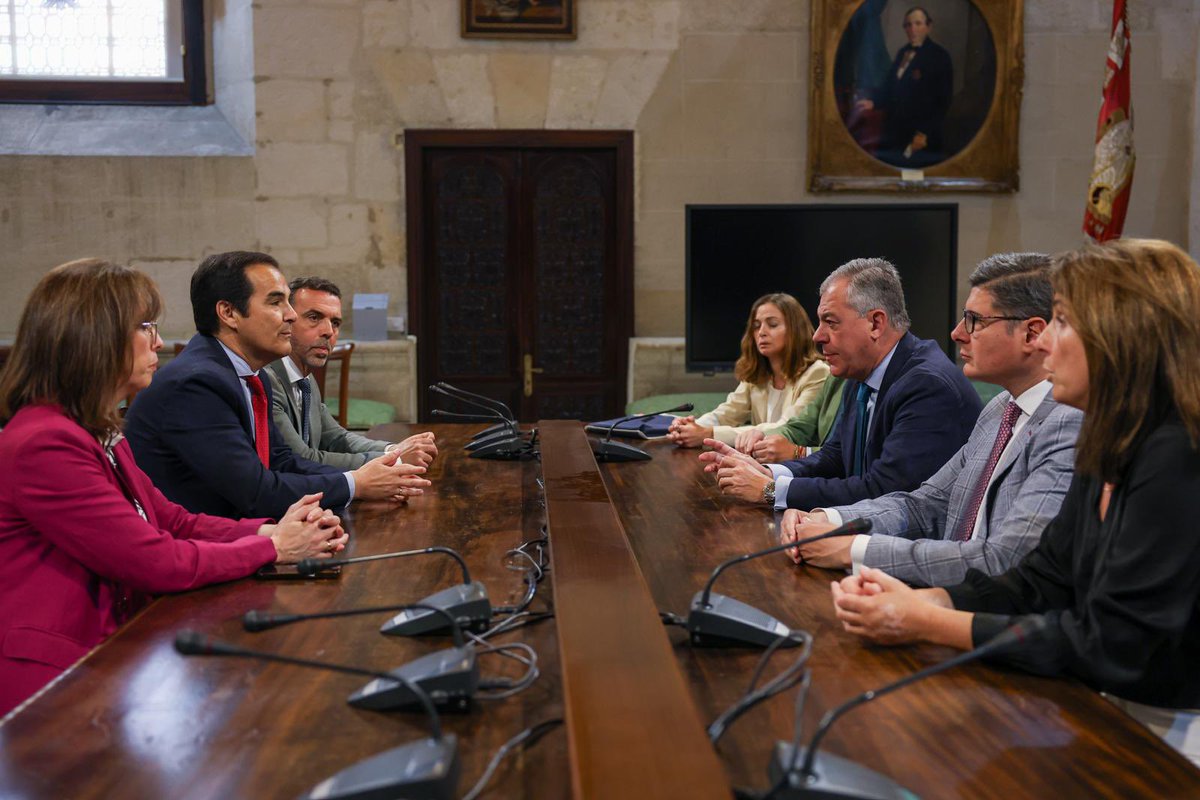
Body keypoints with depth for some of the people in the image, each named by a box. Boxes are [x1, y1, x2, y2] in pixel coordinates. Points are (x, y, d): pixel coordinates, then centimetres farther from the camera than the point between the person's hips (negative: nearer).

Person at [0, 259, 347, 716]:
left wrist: (271, 530, -4)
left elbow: (175, 522, 11)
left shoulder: (99, 434, 13)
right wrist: (273, 548, -9)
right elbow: (158, 563, -20)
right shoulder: (45, 445, -20)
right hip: (51, 680, -9)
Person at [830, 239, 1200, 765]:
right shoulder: (1108, 450, 6)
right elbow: (1041, 580, 6)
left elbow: (1107, 644, -23)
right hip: (1112, 712, 7)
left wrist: (928, 625, -19)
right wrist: (920, 601, -11)